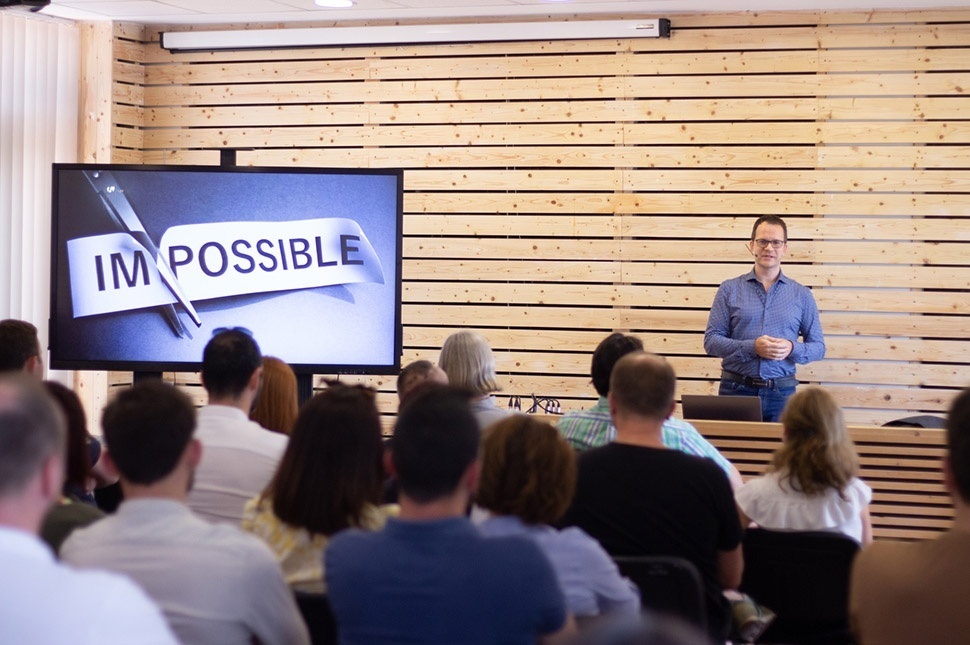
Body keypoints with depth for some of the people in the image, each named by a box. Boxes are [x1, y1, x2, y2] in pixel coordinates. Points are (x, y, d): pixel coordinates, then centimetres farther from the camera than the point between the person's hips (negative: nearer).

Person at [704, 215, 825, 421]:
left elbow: (818, 347, 9)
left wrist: (792, 349, -12)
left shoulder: (802, 295, 8)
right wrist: (752, 347, -14)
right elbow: (711, 340, 0)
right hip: (736, 389, -1)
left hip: (781, 392, 1)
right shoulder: (730, 290, 5)